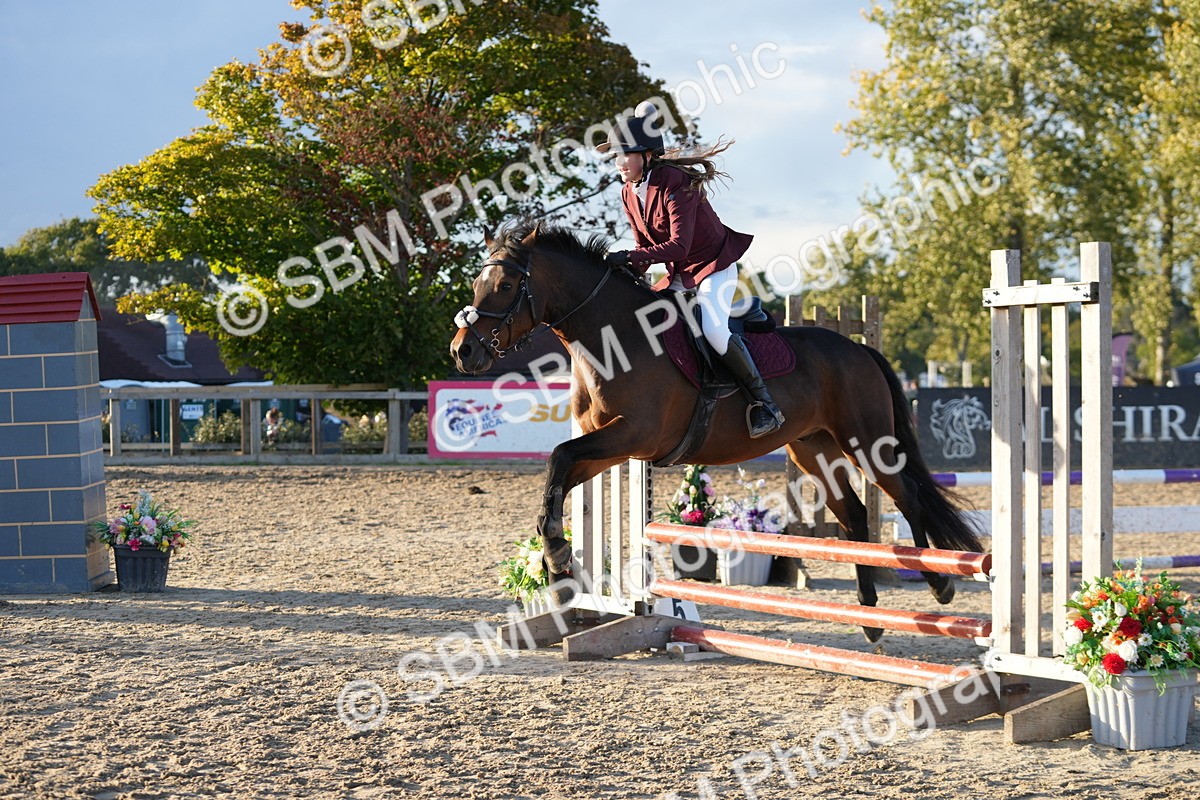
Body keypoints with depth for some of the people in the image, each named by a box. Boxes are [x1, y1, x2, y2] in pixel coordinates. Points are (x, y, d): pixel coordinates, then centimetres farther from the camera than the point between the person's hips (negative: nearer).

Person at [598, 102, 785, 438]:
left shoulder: (675, 184, -26)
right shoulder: (629, 194, 0)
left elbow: (678, 246, -33)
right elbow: (646, 248, 5)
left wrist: (629, 256, -39)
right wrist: (630, 271, -16)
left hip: (715, 265, -9)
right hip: (680, 274, 9)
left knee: (714, 329, -28)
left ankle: (763, 401, -14)